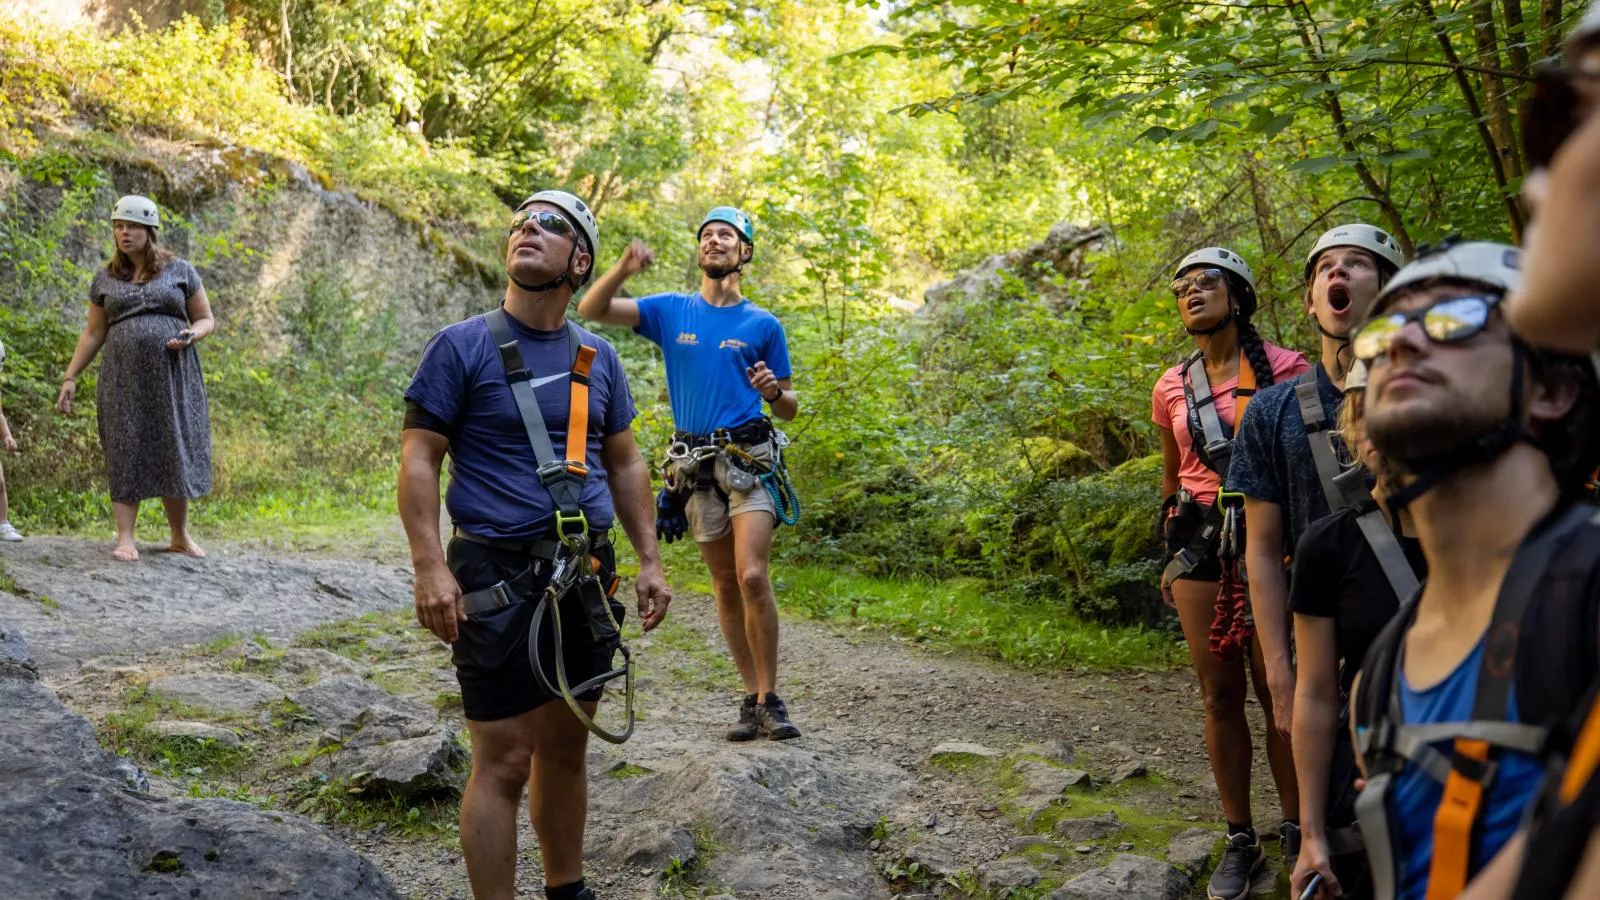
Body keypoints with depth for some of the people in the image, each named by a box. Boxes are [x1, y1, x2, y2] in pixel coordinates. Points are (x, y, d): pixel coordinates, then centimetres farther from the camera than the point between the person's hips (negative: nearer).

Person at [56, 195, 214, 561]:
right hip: (124, 378, 1)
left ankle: (180, 536, 13)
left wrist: (191, 335, -14)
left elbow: (206, 319, 8)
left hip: (172, 375, -1)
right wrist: (71, 377, 6)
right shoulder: (105, 279, 9)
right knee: (125, 451, -3)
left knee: (174, 451, 1)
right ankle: (125, 538, -4)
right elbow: (93, 334, 12)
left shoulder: (180, 271, 4)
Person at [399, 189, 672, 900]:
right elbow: (419, 458, -7)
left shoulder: (597, 358, 10)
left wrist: (649, 561, 11)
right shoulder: (462, 347, -4)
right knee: (504, 761, -5)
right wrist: (430, 567, -17)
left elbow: (625, 463, 17)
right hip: (498, 575, -5)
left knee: (566, 747, 14)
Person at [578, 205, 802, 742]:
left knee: (752, 577, -16)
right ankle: (752, 698, 15)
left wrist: (773, 391, -14)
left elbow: (789, 408, 10)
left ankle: (770, 699, -8)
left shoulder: (763, 325, 5)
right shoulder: (671, 311, 8)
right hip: (697, 464, 3)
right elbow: (591, 310, -1)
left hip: (750, 458, -2)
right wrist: (624, 268, -18)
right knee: (725, 586, 7)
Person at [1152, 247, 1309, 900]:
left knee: (1279, 692, -4)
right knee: (1220, 695, 4)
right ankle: (1240, 840, 13)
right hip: (1198, 546, 4)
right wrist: (1172, 554, 21)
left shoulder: (1283, 369, -2)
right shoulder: (1171, 388, 10)